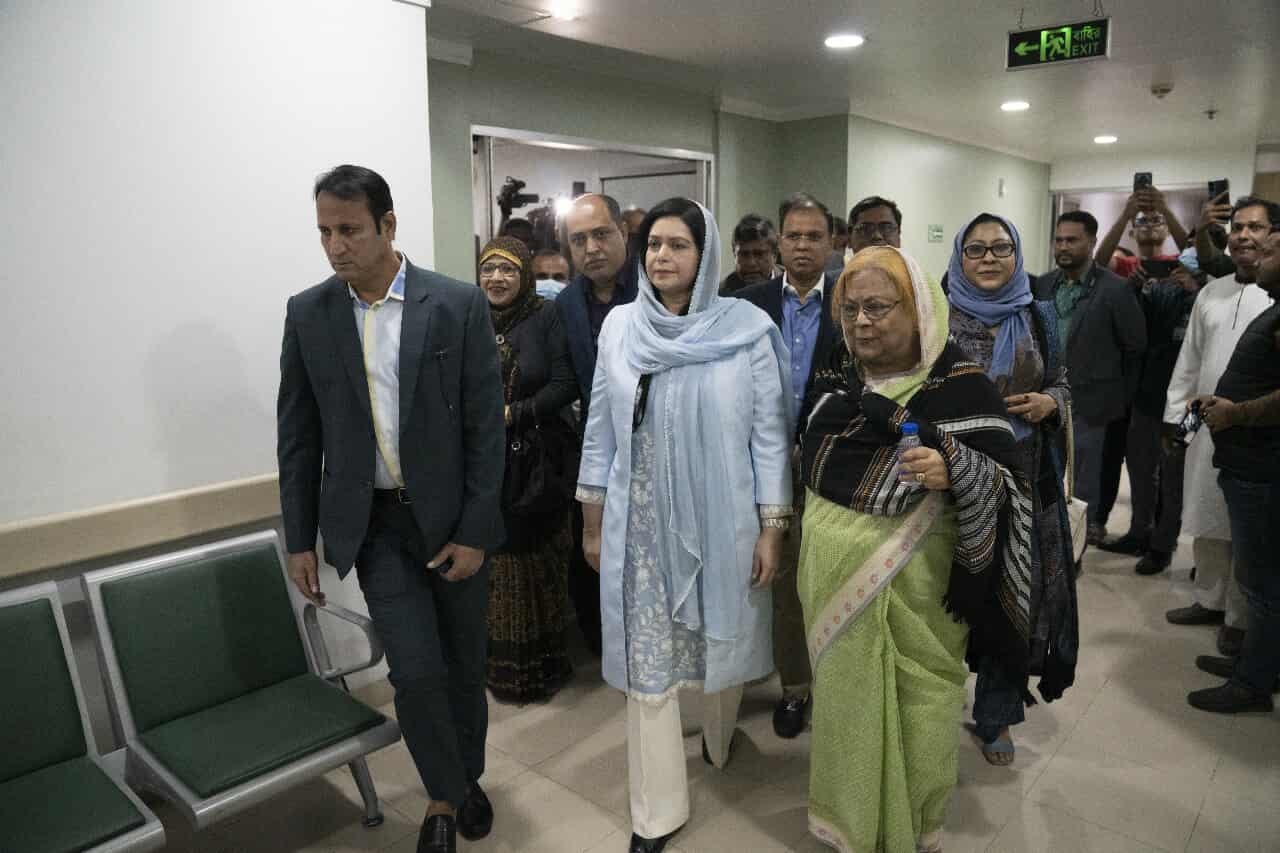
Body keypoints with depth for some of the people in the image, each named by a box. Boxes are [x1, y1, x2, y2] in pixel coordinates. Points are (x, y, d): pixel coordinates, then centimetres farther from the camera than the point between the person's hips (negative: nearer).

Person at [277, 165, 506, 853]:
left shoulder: (459, 305, -8)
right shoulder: (307, 314, -1)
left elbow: (485, 426, -7)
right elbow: (298, 436, 4)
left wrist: (475, 532, -9)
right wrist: (299, 539, 4)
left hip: (452, 519, 0)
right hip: (374, 522, 1)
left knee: (463, 664, 14)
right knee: (416, 672, -4)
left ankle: (467, 776, 40)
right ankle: (444, 797, 23)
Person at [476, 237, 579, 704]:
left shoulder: (546, 317, -2)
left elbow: (565, 384, -7)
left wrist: (512, 414, -13)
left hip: (538, 460, -2)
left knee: (538, 561, 4)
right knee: (495, 562, 5)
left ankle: (543, 661, 20)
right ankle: (502, 663, 21)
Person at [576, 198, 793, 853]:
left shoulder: (748, 329, -7)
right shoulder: (620, 327, 0)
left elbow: (770, 434, -3)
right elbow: (601, 431, 5)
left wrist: (772, 529, -5)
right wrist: (593, 524, 7)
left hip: (722, 523, -1)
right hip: (640, 527, 1)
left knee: (722, 644, 17)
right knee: (646, 663, 6)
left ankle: (720, 744, 49)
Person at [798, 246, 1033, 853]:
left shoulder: (960, 386, -14)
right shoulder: (836, 376, 1)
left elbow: (1010, 484, -15)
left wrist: (955, 471, -34)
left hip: (911, 587, -4)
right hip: (832, 577, 5)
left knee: (911, 709, 11)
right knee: (843, 696, 20)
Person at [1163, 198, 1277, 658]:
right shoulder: (1211, 292, 11)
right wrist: (1173, 414, 12)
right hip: (1205, 425, 5)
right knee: (1205, 520, 15)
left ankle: (1240, 620, 20)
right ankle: (1208, 601, 31)